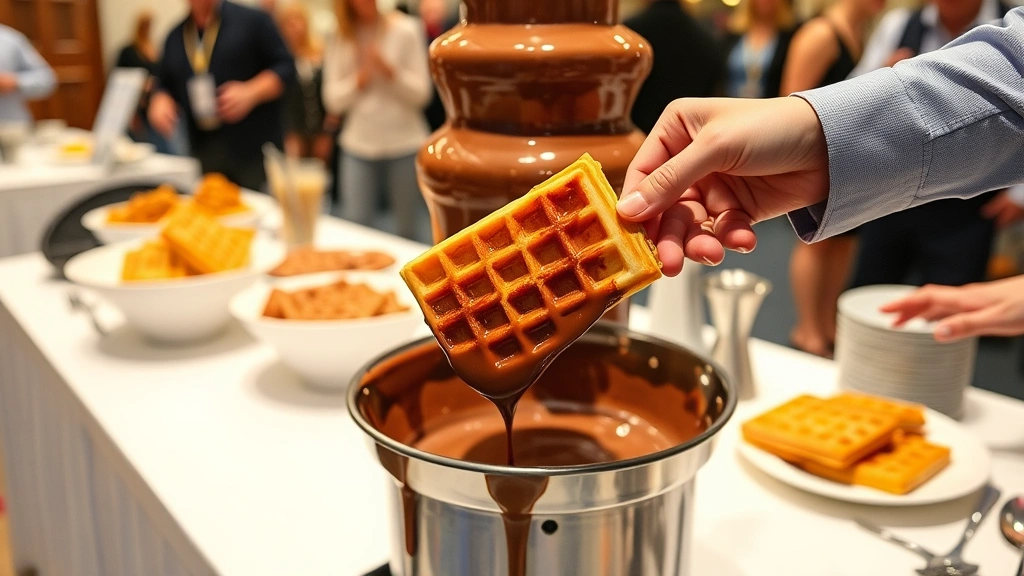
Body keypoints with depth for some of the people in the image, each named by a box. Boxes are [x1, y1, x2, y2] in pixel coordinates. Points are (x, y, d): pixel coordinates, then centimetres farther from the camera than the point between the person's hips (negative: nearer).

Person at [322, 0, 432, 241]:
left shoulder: (405, 29, -1)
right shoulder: (340, 41, 6)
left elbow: (421, 93, -3)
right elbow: (333, 101, 4)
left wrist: (390, 70, -18)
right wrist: (359, 79, -12)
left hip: (404, 143, -2)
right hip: (359, 146, 2)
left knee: (406, 229, 4)